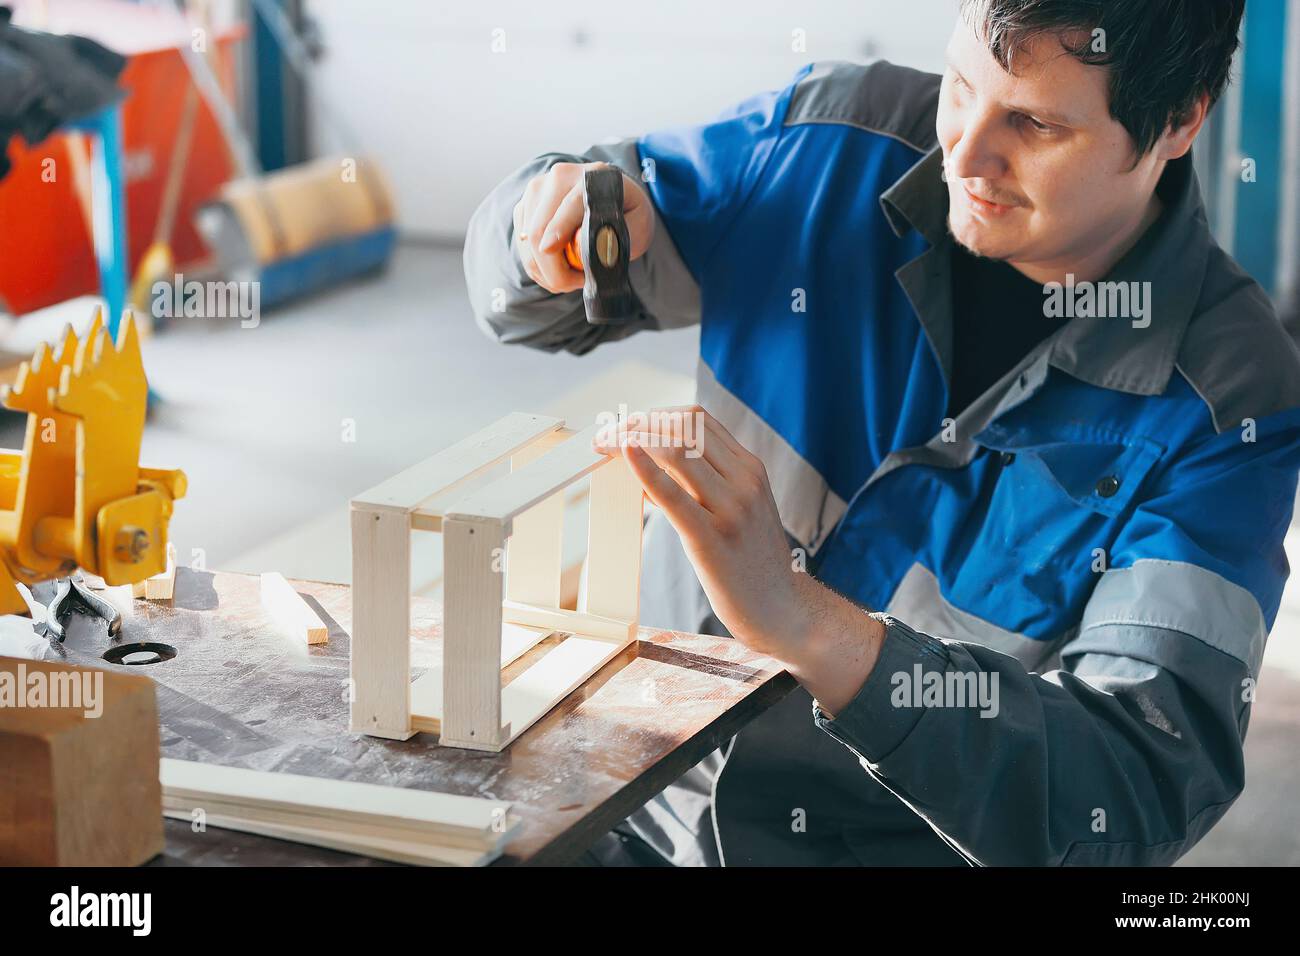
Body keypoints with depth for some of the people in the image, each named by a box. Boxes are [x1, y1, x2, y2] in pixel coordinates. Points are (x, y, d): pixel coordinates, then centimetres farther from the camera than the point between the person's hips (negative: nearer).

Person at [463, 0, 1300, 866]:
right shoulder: (831, 140, -3)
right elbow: (531, 304, 12)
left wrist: (805, 623, -36)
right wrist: (551, 228, -13)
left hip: (912, 844, -4)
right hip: (647, 818, 4)